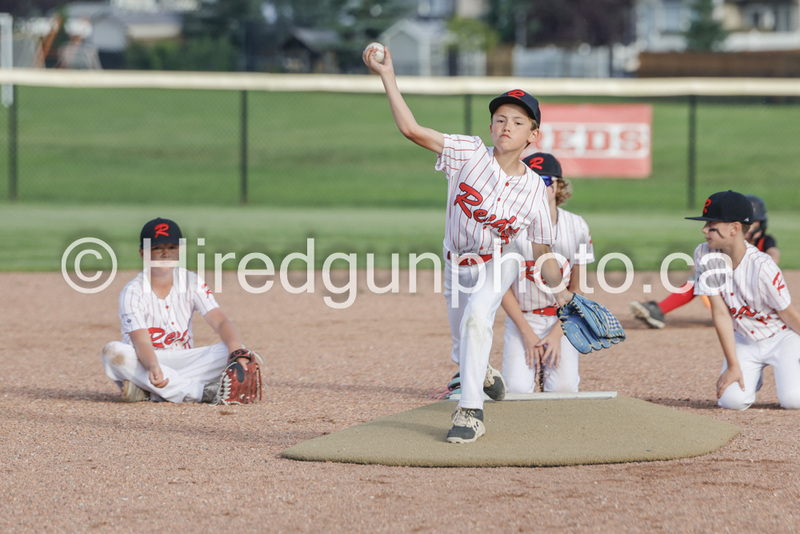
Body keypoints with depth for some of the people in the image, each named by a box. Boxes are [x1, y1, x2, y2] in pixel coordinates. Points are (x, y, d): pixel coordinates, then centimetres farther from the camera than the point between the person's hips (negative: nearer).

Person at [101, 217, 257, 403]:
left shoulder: (192, 282, 0)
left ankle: (149, 392, -29)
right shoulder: (133, 292, -10)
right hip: (144, 362, -3)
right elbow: (141, 342, -23)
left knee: (228, 351, -22)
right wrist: (153, 367, -47)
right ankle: (203, 393, -36)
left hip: (182, 363, 3)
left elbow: (220, 321, -11)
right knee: (113, 351, -35)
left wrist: (235, 348, -33)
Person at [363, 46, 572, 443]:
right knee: (464, 351, 15)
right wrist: (387, 76, -33)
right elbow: (411, 129, -25)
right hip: (458, 266, 2)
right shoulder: (469, 154, -17)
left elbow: (542, 250, -4)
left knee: (476, 318, -32)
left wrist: (559, 288, -20)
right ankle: (483, 374, 54)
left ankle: (470, 412, -27)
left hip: (497, 265, -2)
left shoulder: (534, 189, -13)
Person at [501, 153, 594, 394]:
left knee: (564, 388, -18)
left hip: (562, 320, 1)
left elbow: (576, 289, 1)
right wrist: (527, 333, -12)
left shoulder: (577, 227, -2)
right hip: (522, 319, -1)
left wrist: (557, 334, -10)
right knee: (517, 390, -19)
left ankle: (549, 368, 15)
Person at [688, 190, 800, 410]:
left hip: (781, 337, -4)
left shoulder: (762, 267, -29)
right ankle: (753, 378, 19)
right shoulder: (706, 256, -16)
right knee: (732, 400, -17)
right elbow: (721, 314, -14)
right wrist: (733, 366, -14)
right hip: (743, 340, 4)